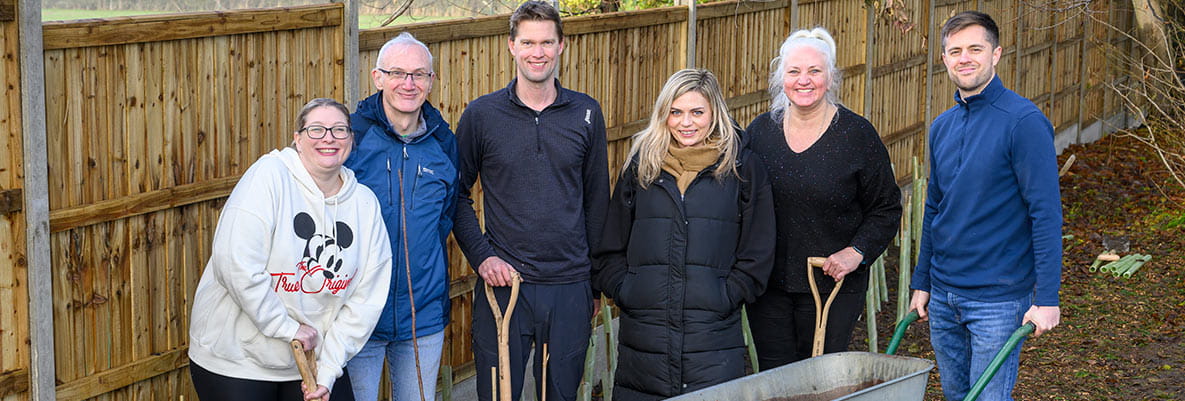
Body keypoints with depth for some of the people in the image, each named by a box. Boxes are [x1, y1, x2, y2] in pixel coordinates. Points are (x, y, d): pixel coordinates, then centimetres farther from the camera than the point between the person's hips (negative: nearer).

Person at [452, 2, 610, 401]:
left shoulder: (587, 113, 5)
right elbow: (457, 194, 6)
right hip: (503, 283, -1)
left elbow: (597, 199, 11)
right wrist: (481, 255, -7)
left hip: (570, 288, 1)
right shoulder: (481, 114, 0)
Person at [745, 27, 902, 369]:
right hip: (768, 286, 3)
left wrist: (858, 252, -13)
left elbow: (886, 208, 2)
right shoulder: (760, 131, 5)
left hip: (833, 287, -3)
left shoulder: (856, 133, -4)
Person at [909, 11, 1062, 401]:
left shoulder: (1023, 121, -13)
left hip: (998, 299, -7)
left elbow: (1045, 214, -15)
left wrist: (1047, 297, -18)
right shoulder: (942, 127, 9)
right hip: (943, 296, 7)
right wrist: (921, 282, 18)